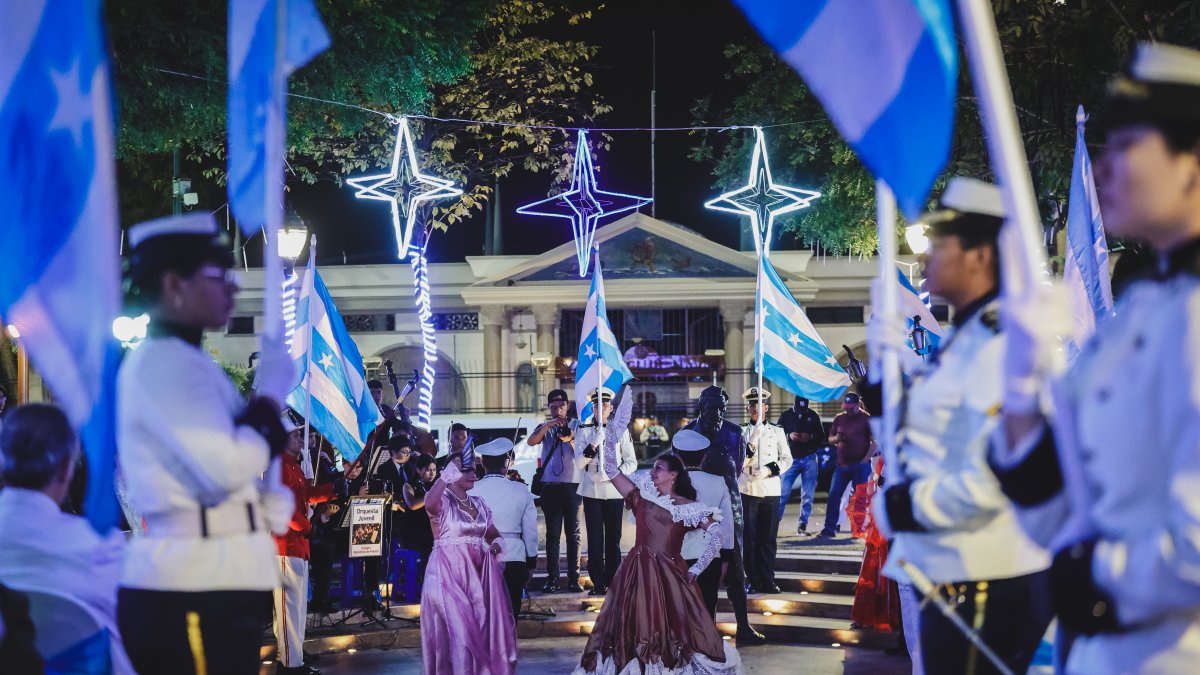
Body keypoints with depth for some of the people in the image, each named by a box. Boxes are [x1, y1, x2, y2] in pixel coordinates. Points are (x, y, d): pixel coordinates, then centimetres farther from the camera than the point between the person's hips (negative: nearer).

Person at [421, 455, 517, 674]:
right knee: (457, 628, -8)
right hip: (448, 573, -6)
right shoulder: (443, 500, -7)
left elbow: (493, 533, 20)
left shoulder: (479, 503, 13)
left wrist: (497, 543, -3)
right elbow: (429, 503, -32)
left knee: (482, 626, 8)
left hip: (477, 573, 7)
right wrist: (448, 473, -28)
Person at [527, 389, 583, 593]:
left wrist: (571, 440, -20)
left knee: (573, 533, 1)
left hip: (573, 485, -1)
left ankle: (573, 578, 1)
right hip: (550, 486, 1)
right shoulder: (545, 427, 11)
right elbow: (531, 441, -8)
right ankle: (552, 578, -1)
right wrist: (548, 425, -21)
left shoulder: (577, 426, 8)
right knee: (552, 533, 0)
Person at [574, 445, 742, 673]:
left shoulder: (687, 507, 6)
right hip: (639, 573, 1)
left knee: (675, 630, -2)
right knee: (634, 629, 1)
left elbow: (717, 532, -2)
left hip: (671, 574, -1)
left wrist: (697, 568, -8)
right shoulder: (642, 496, 11)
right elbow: (611, 469, 6)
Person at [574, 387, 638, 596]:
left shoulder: (621, 431, 5)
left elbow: (631, 462, 6)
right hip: (591, 491, 0)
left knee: (613, 539, 3)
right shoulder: (584, 432, 4)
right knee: (595, 540, -2)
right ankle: (598, 584, 2)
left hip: (614, 491, 1)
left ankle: (613, 583, 8)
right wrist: (593, 445, -21)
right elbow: (579, 463, -6)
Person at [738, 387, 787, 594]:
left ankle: (767, 580, 10)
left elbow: (787, 458, 9)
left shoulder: (777, 431, 10)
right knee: (749, 537, 0)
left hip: (771, 491, 2)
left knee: (768, 538, 4)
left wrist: (770, 469, -8)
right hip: (747, 490, -2)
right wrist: (751, 444, -21)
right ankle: (752, 581, 6)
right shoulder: (741, 432, 4)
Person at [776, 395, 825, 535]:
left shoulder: (813, 416, 5)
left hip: (809, 459, 1)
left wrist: (810, 437, -13)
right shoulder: (786, 415, 3)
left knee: (807, 495, 1)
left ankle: (803, 525, 7)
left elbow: (821, 437, 7)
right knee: (783, 492, -8)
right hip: (791, 459, -1)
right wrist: (789, 436, -14)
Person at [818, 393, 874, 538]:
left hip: (860, 465, -4)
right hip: (842, 465, 4)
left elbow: (875, 442, -5)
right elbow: (830, 439, 19)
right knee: (834, 495, -1)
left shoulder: (866, 419, -1)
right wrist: (836, 438, -5)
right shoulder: (839, 418, 13)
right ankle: (829, 528, 1)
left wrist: (865, 460, -13)